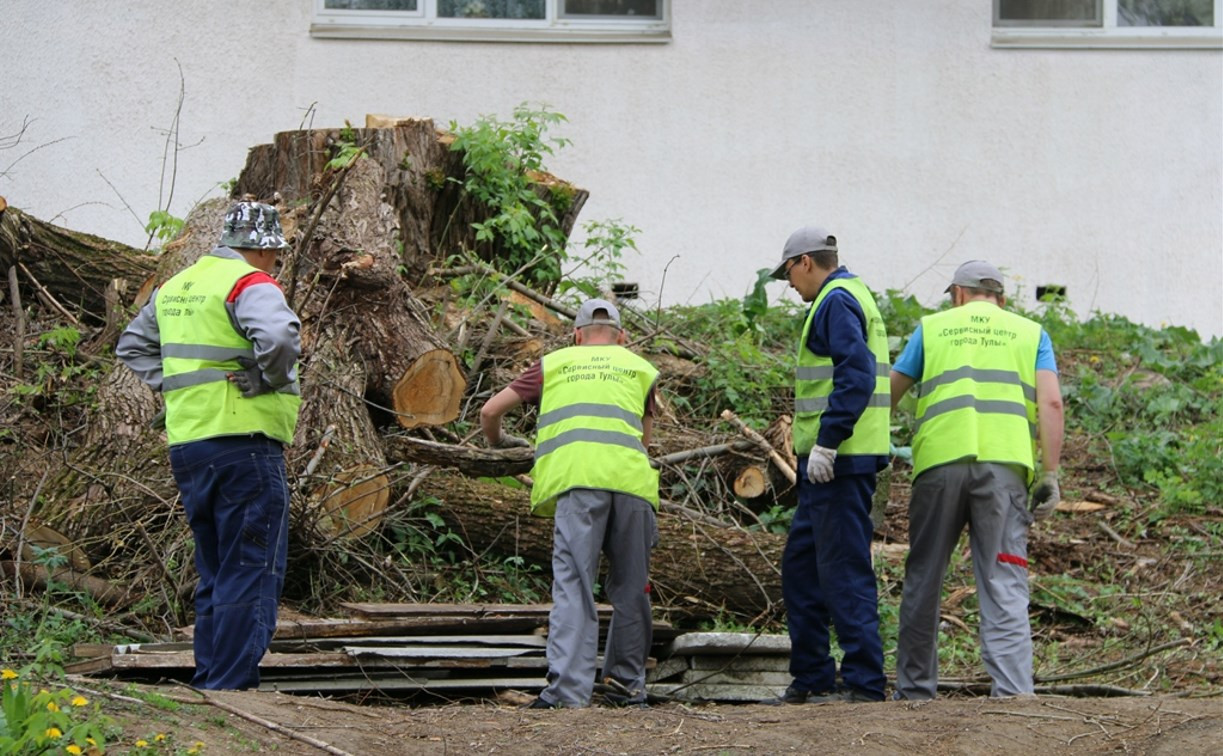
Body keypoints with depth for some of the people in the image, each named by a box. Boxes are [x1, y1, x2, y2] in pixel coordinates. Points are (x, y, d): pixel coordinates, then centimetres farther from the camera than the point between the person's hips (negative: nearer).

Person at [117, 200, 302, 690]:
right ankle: (231, 687, -8)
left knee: (215, 572, 17)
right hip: (244, 444, -8)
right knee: (252, 572, -4)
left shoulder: (174, 287, 16)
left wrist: (173, 385, 15)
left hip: (185, 446, 8)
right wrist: (267, 381, -13)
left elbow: (132, 346, 26)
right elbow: (280, 337, -29)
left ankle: (206, 682, 19)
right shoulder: (251, 284, -10)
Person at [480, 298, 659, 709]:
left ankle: (568, 687, -20)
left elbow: (490, 411, 25)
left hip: (577, 478, -1)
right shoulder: (640, 368, 27)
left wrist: (498, 442, 45)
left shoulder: (554, 363, 25)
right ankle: (627, 682, 18)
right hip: (630, 477, 1)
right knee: (630, 586, 12)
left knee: (573, 585, -8)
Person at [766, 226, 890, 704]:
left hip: (838, 461, -11)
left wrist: (826, 442, -25)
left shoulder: (836, 302, -11)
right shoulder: (856, 297, 21)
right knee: (800, 566, 15)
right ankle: (811, 679, 19)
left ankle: (863, 681, -8)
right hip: (829, 464, 11)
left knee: (844, 569, -9)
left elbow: (856, 374, -24)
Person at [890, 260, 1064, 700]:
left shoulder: (932, 328, 18)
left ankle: (914, 689, 15)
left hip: (939, 461, 0)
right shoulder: (1030, 334, 17)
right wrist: (1050, 476, 2)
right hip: (1003, 464, 0)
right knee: (1004, 584, -1)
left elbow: (890, 394, 18)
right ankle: (1013, 690, -12)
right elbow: (1050, 403, 3)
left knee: (923, 580, 11)